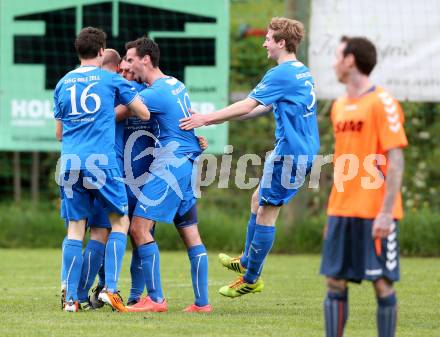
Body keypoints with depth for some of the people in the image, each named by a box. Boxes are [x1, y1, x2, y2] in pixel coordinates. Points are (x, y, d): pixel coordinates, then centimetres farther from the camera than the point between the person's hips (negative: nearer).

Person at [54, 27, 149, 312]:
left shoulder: (63, 83, 15)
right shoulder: (111, 79, 4)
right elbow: (144, 113, 6)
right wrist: (118, 110, 26)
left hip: (70, 161, 4)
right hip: (101, 160, -3)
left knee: (76, 227, 7)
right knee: (120, 221, 8)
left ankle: (71, 297, 0)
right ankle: (110, 288, -5)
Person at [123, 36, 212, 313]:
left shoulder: (155, 93, -13)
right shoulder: (176, 84, 14)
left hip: (171, 165, -10)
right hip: (187, 165, 10)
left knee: (139, 227, -11)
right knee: (190, 234, 9)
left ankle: (156, 299, -15)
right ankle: (202, 302, 8)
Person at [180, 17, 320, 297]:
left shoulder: (281, 74, -15)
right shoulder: (303, 72, 16)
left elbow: (247, 106, -18)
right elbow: (264, 107, 22)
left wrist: (207, 118, -12)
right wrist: (217, 118, 22)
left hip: (288, 153, -10)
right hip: (304, 151, 10)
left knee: (266, 212, -3)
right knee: (258, 199, 21)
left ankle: (251, 279, 3)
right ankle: (247, 261, 30)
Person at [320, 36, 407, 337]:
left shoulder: (382, 103, -8)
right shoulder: (340, 106, 15)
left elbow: (396, 160, -12)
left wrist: (386, 212, -18)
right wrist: (334, 212, 16)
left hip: (375, 213, -7)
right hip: (342, 211, 7)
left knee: (382, 283, -3)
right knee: (335, 283, 4)